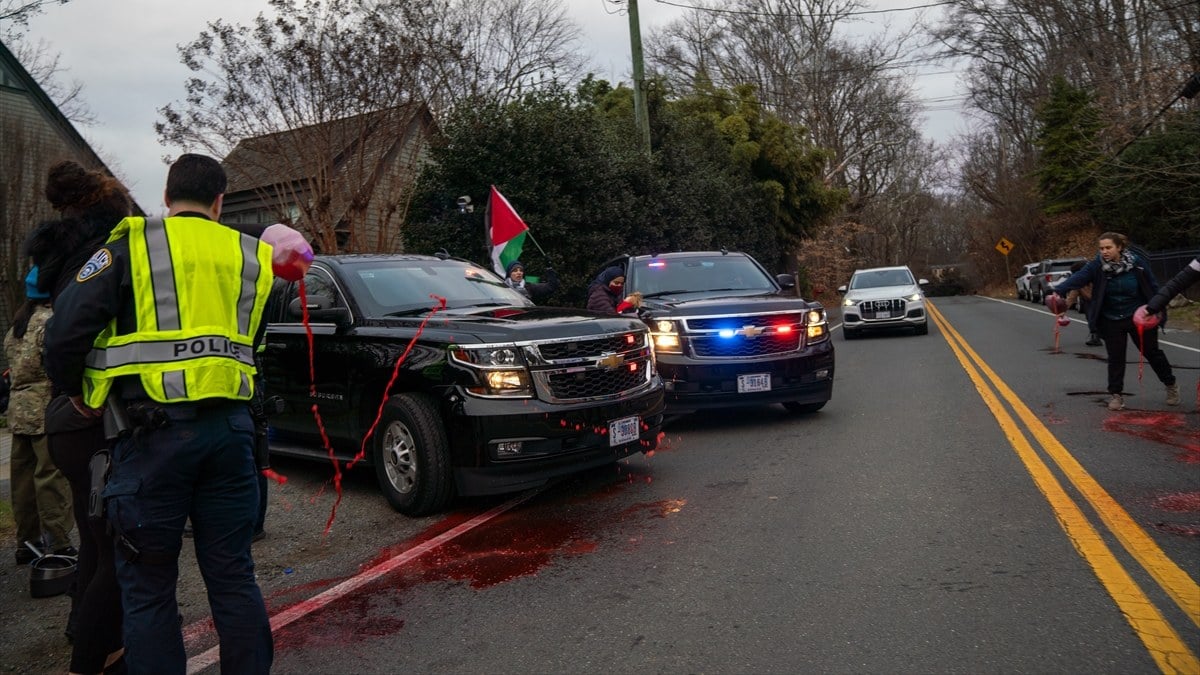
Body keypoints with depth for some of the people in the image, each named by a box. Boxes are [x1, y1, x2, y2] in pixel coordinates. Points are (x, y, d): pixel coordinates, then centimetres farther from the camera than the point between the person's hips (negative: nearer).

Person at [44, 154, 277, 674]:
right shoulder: (249, 256, 13)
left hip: (154, 432, -3)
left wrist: (77, 391, 13)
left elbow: (65, 335, -4)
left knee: (148, 587, 9)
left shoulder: (130, 247, 2)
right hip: (231, 429, 4)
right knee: (232, 575, 13)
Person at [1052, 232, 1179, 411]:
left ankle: (1171, 385, 33)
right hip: (1111, 321, 0)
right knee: (1115, 358, 3)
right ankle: (1116, 394, 15)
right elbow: (1077, 278, -31)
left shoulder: (1136, 262, -12)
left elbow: (1153, 286, -3)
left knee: (1152, 352, 13)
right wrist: (1058, 291, -48)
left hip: (1139, 317, 0)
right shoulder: (1096, 265, -14)